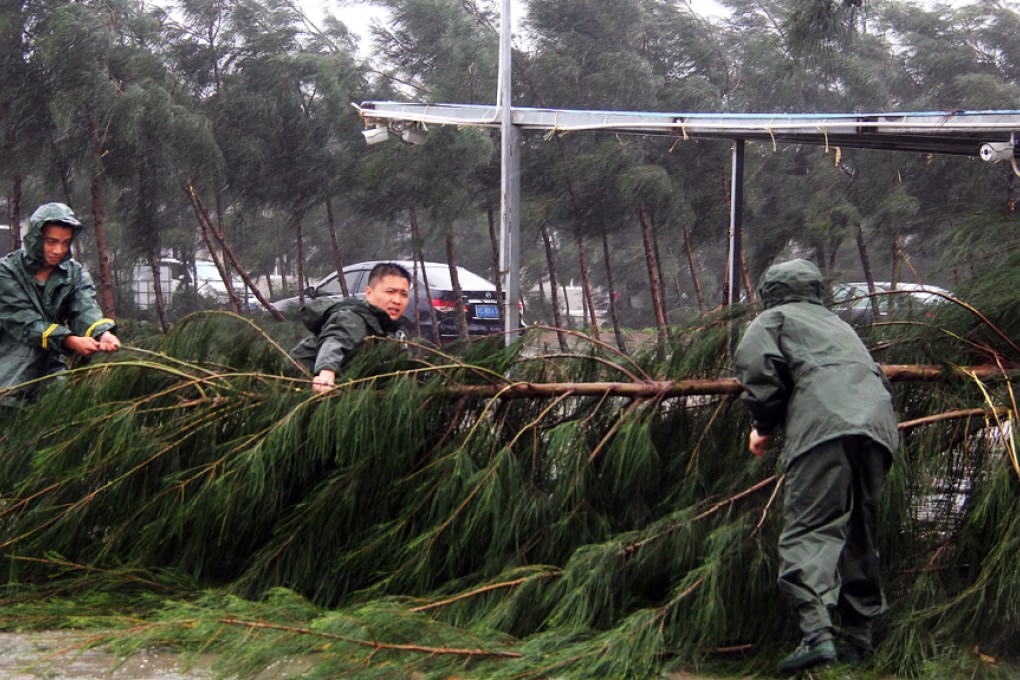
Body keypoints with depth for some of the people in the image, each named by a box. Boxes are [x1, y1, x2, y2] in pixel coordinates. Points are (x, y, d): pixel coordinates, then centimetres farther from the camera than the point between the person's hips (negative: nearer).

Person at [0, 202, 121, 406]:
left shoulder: (75, 274, 6)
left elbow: (85, 310, -12)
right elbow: (25, 323, -18)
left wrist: (103, 333, -36)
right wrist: (71, 341, -32)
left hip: (50, 367, 4)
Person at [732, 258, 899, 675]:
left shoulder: (774, 319, 20)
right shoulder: (838, 324, 39)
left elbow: (758, 368, 3)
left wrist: (764, 427, 16)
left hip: (824, 425, -6)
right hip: (879, 426, 7)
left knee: (810, 528, -15)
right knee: (861, 534, 15)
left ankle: (816, 633, -31)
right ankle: (859, 635, 17)